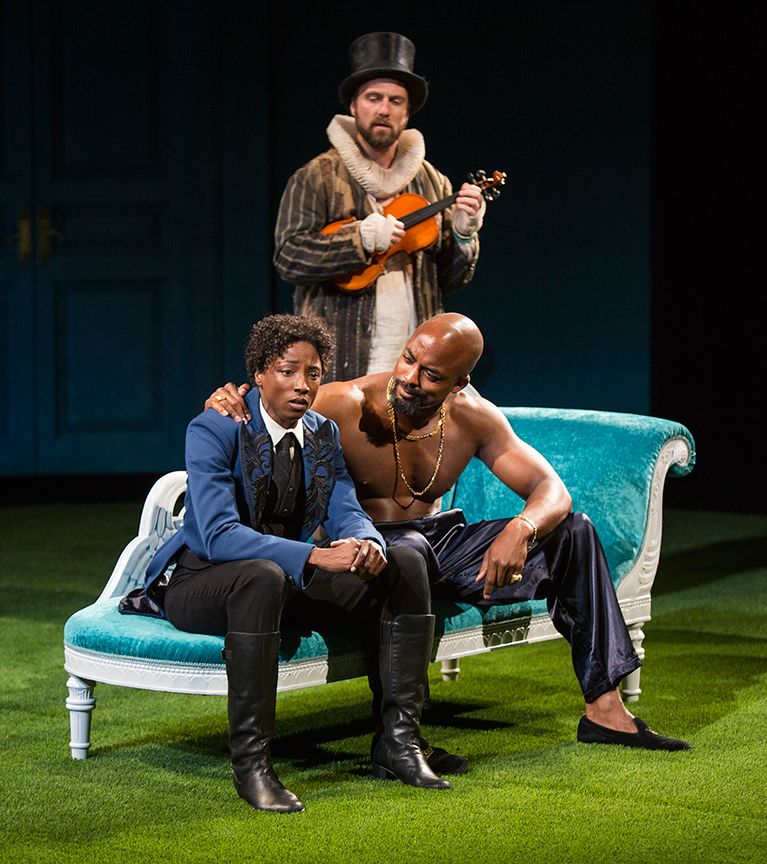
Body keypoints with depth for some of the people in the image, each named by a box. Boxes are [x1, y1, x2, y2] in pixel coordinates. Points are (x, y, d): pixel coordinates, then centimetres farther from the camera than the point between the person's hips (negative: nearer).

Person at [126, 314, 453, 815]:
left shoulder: (325, 434, 4)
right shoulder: (214, 431, -18)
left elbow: (347, 512, -3)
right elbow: (219, 534, -29)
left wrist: (367, 544, -30)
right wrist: (316, 556, -40)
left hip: (288, 578, 7)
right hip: (200, 581, -6)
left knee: (405, 567, -10)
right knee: (263, 577, -41)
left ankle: (398, 741, -10)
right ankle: (250, 760, -33)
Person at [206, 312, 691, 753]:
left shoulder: (473, 418, -4)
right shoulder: (348, 405, -18)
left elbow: (551, 490, -5)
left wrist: (520, 529, -28)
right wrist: (225, 403, -39)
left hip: (441, 545, 6)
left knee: (573, 532, -5)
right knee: (407, 554, -42)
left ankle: (604, 707, -3)